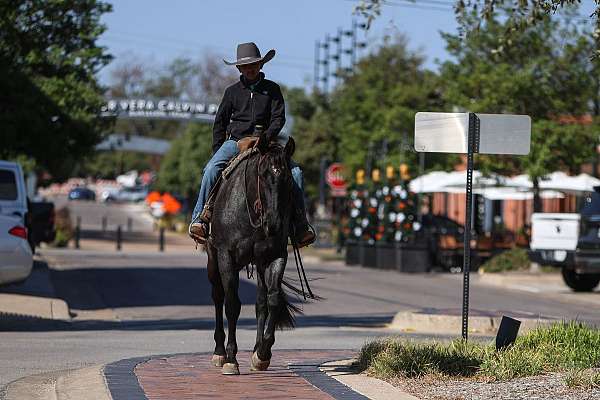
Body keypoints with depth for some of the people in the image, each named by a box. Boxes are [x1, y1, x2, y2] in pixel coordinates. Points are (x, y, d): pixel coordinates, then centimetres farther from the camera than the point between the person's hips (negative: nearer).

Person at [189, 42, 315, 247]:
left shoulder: (272, 89, 9)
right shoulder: (232, 91, 11)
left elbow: (278, 118, 0)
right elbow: (220, 122, 15)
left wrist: (266, 137, -19)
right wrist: (218, 151, 5)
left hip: (265, 143, 0)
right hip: (235, 141, 0)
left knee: (295, 172, -18)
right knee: (211, 170, -28)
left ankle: (300, 225, -11)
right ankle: (200, 218, -24)